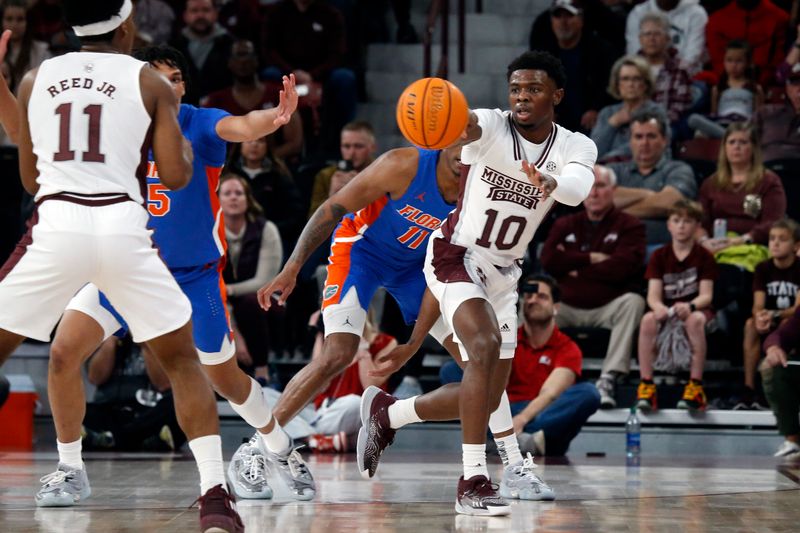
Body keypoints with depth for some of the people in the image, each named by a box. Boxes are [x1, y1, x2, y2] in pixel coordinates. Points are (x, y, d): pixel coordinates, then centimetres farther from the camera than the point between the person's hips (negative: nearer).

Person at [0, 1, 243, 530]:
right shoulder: (149, 82, 9)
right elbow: (175, 176, 5)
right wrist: (185, 147, 26)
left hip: (55, 224, 1)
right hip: (122, 224, -1)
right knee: (182, 360, 14)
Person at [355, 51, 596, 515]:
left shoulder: (576, 148, -4)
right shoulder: (492, 127, -13)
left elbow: (578, 185, -28)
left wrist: (550, 183, -53)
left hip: (503, 272, 6)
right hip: (457, 255, -6)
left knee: (485, 394, 8)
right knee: (486, 346, -30)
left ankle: (385, 414, 32)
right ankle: (473, 482, -26)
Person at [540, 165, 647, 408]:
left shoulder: (629, 225, 5)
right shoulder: (565, 225, 16)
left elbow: (622, 267, -12)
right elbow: (549, 260, -1)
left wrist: (574, 267, -4)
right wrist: (591, 258, -6)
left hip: (608, 307, -2)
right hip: (566, 307, 2)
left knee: (633, 301, -35)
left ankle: (608, 379, -41)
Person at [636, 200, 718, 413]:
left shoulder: (704, 257, 1)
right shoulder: (660, 256, 6)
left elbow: (706, 295, -8)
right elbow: (653, 294, -4)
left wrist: (690, 306, -31)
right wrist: (658, 306, -28)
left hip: (695, 309, -2)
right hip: (666, 310, 2)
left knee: (695, 319, -38)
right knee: (648, 319, -32)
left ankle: (695, 386, -33)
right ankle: (646, 385, -31)